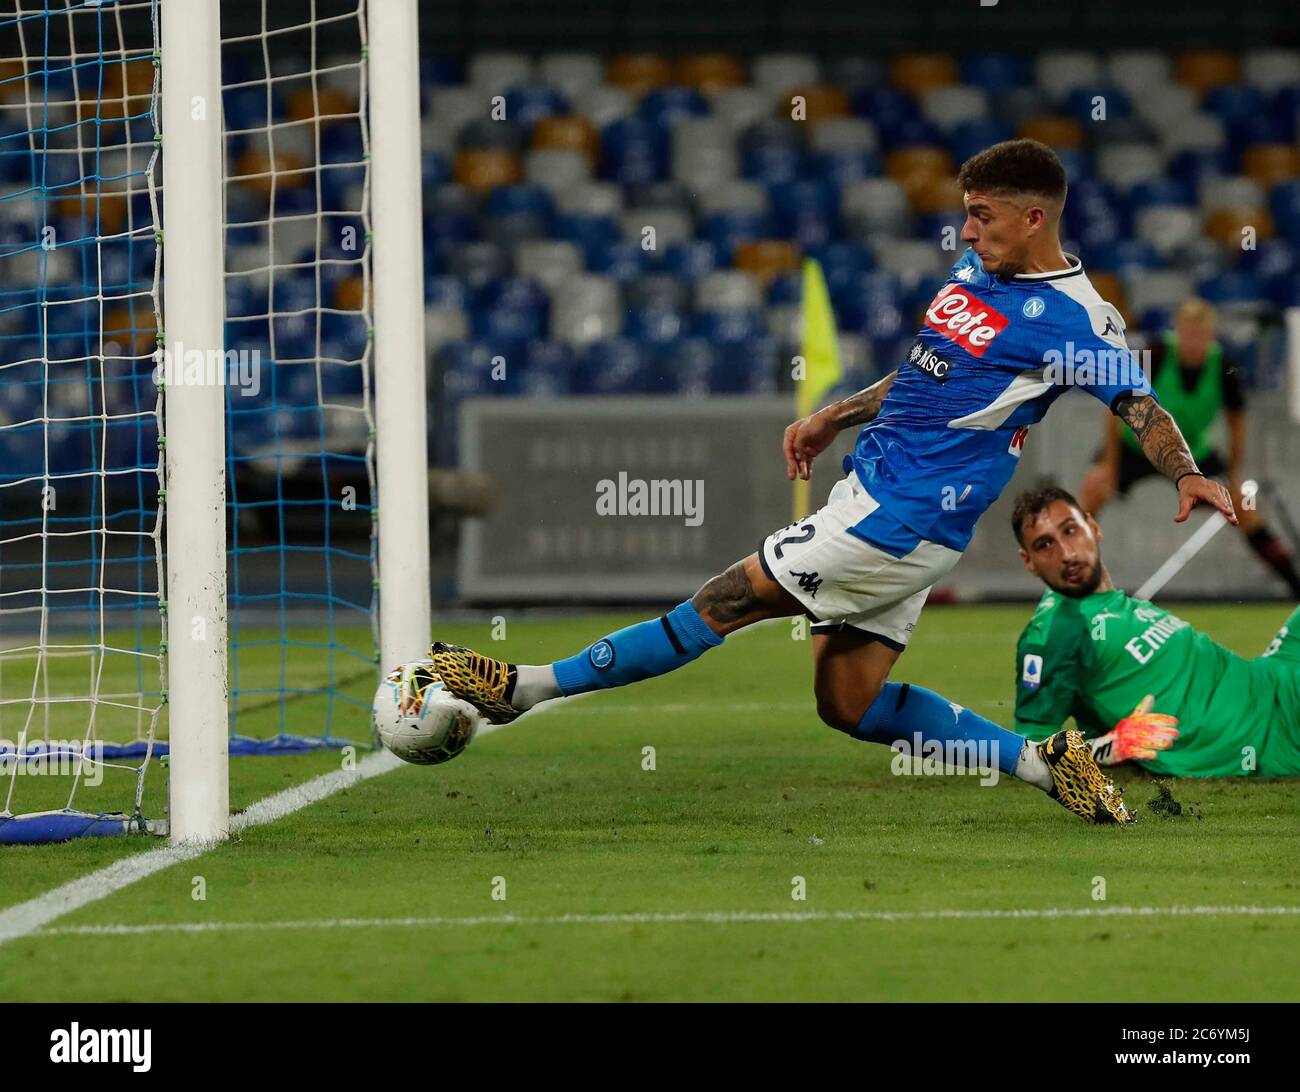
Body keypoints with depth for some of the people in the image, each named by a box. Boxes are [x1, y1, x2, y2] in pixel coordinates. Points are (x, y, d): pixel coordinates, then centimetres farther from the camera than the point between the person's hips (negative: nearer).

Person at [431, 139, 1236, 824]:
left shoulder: (1072, 314, -12)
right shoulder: (977, 268, 13)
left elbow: (1142, 405, -14)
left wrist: (1188, 477, -31)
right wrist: (836, 417, 25)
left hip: (905, 516, -9)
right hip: (875, 487, 9)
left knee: (729, 600, -6)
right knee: (850, 703, 7)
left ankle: (524, 688, 1)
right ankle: (1041, 762, 10)